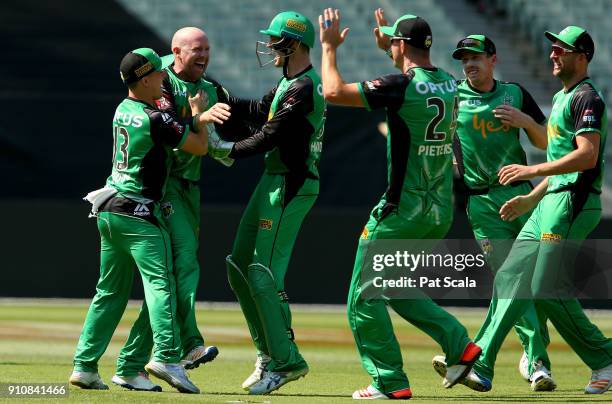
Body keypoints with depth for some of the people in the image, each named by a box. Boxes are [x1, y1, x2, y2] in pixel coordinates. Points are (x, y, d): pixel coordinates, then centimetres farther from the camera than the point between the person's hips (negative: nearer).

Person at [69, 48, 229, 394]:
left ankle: (85, 366, 10)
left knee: (110, 292, 12)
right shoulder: (155, 119, -15)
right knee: (160, 283, -14)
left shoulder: (123, 109, 10)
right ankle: (166, 356, -30)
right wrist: (197, 113, 8)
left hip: (109, 211, 8)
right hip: (139, 215, -8)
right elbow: (200, 147, -8)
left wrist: (199, 117, 5)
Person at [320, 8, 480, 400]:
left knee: (365, 296, 3)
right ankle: (459, 344, 7)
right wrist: (388, 46, 36)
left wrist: (329, 48, 0)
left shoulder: (401, 85, -16)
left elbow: (334, 92, -14)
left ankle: (390, 382, 0)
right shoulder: (450, 85, 7)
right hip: (442, 211, 8)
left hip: (403, 210, -8)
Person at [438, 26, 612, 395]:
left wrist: (533, 171, -22)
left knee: (549, 289, -12)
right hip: (551, 202, 10)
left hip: (572, 202, -10)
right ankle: (482, 366, 7)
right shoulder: (562, 97, 20)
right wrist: (532, 198, 23)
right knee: (510, 277, 6)